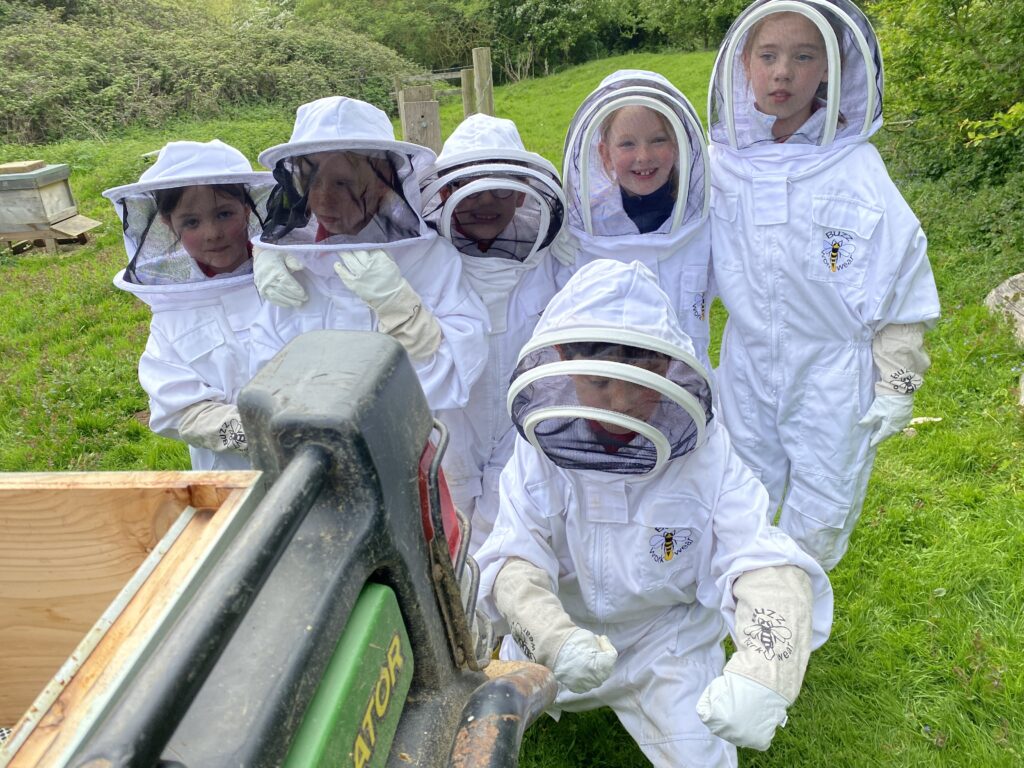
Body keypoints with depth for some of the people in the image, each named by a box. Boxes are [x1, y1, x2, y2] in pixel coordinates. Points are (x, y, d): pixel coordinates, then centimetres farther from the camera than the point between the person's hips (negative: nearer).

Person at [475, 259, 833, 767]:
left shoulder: (706, 455, -24)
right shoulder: (543, 447, -20)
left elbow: (765, 563, -34)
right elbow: (513, 559, -25)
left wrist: (764, 676, -53)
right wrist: (553, 639, -46)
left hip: (669, 641, -1)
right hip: (561, 633, 2)